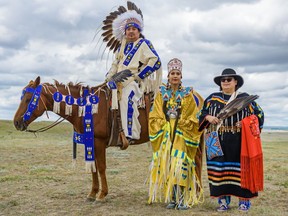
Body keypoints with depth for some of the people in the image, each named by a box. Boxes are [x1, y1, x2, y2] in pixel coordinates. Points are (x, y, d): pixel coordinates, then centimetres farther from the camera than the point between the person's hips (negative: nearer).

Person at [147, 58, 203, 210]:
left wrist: (182, 124, -11)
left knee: (180, 163, -8)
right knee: (166, 164, 1)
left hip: (182, 135, -2)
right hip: (164, 134, 2)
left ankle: (182, 199, -1)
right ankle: (171, 198, 10)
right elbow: (155, 116, 6)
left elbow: (193, 117, 0)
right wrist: (164, 126, -6)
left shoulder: (188, 95, 4)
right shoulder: (161, 94, 9)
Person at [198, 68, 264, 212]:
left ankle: (244, 200, 9)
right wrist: (208, 117, -8)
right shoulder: (212, 98, 12)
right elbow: (201, 114, 14)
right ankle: (223, 200, 10)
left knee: (240, 168, -2)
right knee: (220, 169, 0)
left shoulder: (245, 98, 7)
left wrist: (246, 122, -10)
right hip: (218, 142, 2)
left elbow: (259, 114, 7)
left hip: (239, 142, -2)